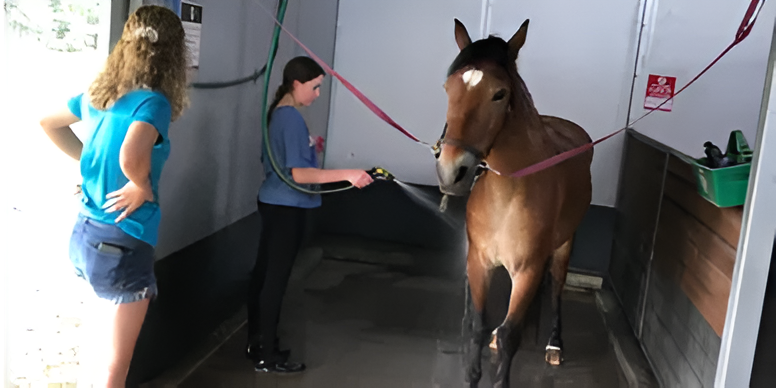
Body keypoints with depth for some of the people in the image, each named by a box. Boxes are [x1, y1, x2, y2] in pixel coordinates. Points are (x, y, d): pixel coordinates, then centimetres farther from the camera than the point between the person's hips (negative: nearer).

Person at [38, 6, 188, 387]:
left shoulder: (98, 93, 5)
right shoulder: (152, 102, -19)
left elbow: (48, 123, 22)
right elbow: (131, 157, -38)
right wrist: (143, 187, -19)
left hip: (84, 234, 8)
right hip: (121, 245, -8)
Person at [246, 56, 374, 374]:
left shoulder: (277, 113, 11)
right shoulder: (292, 118, -19)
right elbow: (299, 173, -27)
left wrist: (307, 147, 21)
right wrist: (347, 175, -32)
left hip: (272, 203, 10)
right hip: (286, 208, -10)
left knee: (263, 273, 15)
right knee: (276, 279, -2)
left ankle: (256, 343, 26)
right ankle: (267, 357, 7)